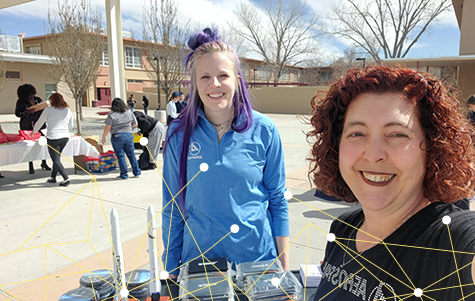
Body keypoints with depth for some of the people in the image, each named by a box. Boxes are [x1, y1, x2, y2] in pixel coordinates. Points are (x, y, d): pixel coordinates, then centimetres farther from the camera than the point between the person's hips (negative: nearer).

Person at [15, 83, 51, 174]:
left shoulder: (38, 99, 10)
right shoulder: (20, 102, 0)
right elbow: (17, 113, -3)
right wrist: (28, 112, -18)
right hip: (27, 127, -3)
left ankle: (44, 163, 18)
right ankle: (31, 166, 9)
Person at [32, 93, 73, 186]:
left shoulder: (48, 110, -5)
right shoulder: (68, 110, 7)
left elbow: (39, 122, 7)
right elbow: (70, 126, 14)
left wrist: (34, 131, 24)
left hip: (53, 138, -5)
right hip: (65, 137, 5)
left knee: (56, 160, 1)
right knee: (57, 157, 20)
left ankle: (66, 178, -9)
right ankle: (53, 177, 29)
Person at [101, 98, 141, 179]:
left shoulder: (112, 114, -8)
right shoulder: (129, 112, 5)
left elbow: (107, 127, -9)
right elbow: (135, 124, 13)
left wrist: (103, 137, 3)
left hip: (117, 137, -4)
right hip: (129, 135, 4)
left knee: (120, 156, 3)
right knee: (131, 154, 12)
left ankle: (124, 175, 6)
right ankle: (137, 172, 16)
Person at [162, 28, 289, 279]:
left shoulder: (263, 130, -8)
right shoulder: (179, 134, -7)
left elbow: (277, 200, -1)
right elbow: (172, 206, 0)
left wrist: (284, 264, 1)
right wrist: (172, 269, 3)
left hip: (257, 256, 0)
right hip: (198, 256, 1)